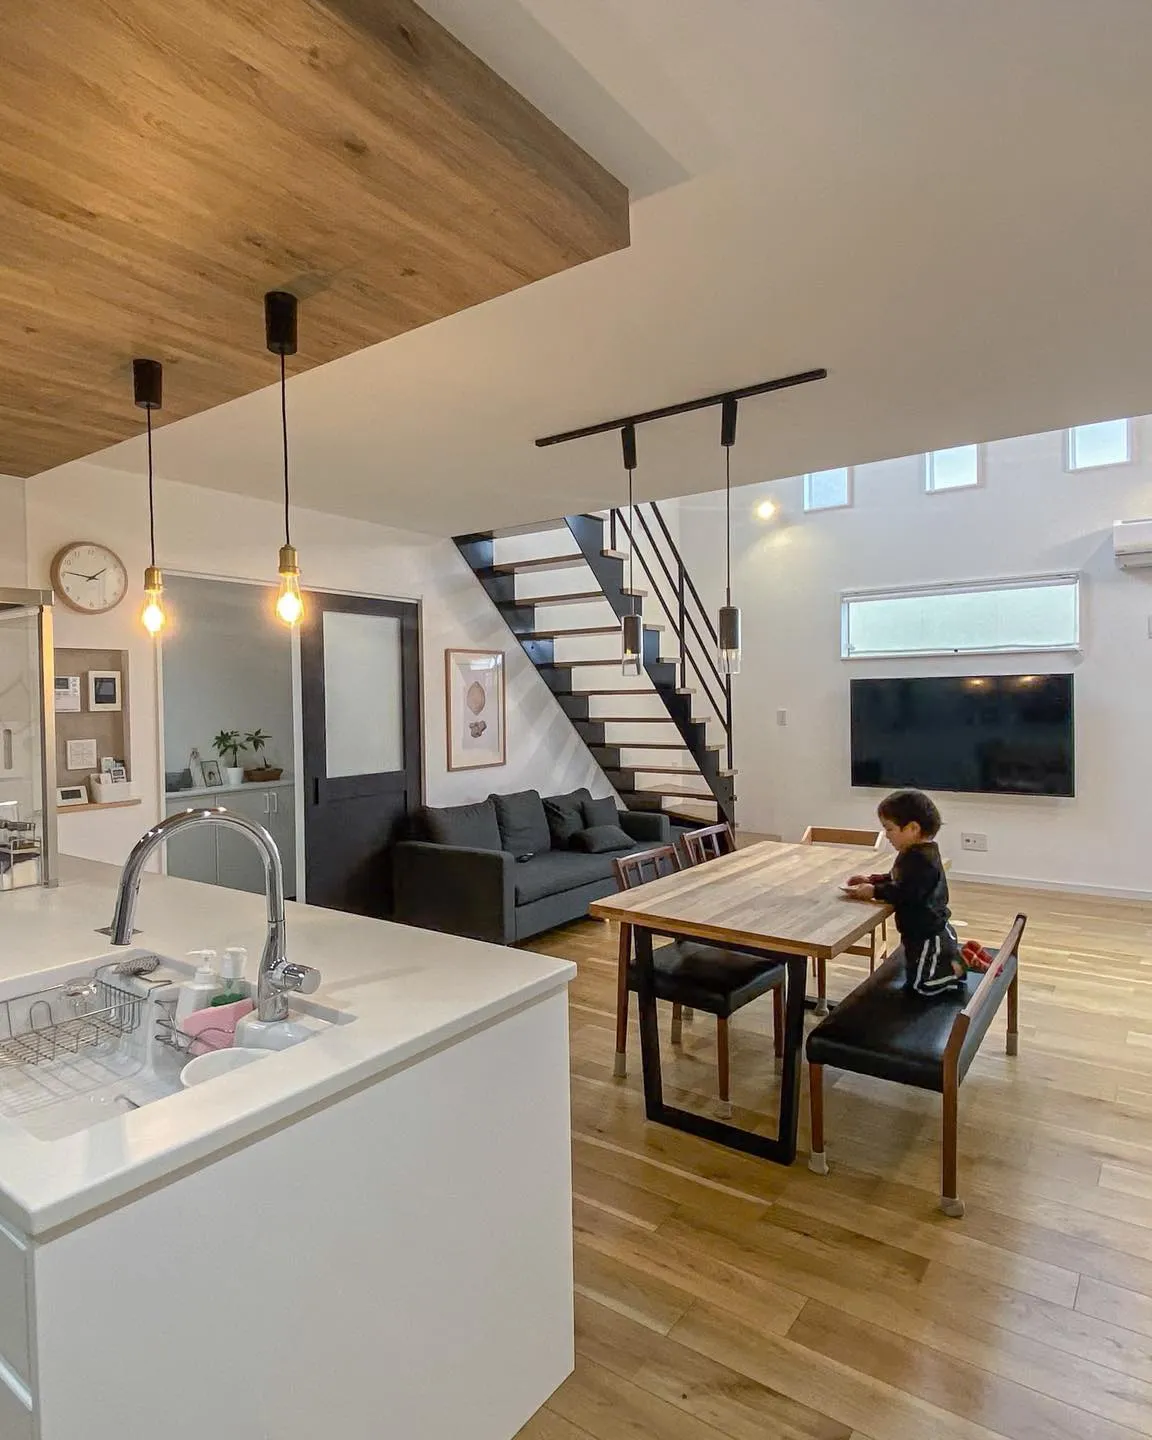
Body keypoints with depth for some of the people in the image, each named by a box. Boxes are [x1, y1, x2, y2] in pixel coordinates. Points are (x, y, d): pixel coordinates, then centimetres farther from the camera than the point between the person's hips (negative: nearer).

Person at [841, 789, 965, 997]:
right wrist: (872, 879, 7)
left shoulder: (920, 859, -27)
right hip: (929, 929, 10)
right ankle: (959, 957, 18)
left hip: (926, 934, -10)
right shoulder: (920, 852, 7)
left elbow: (906, 893, -31)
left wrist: (874, 891, -24)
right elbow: (899, 880, 17)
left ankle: (960, 966, 3)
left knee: (921, 985, -2)